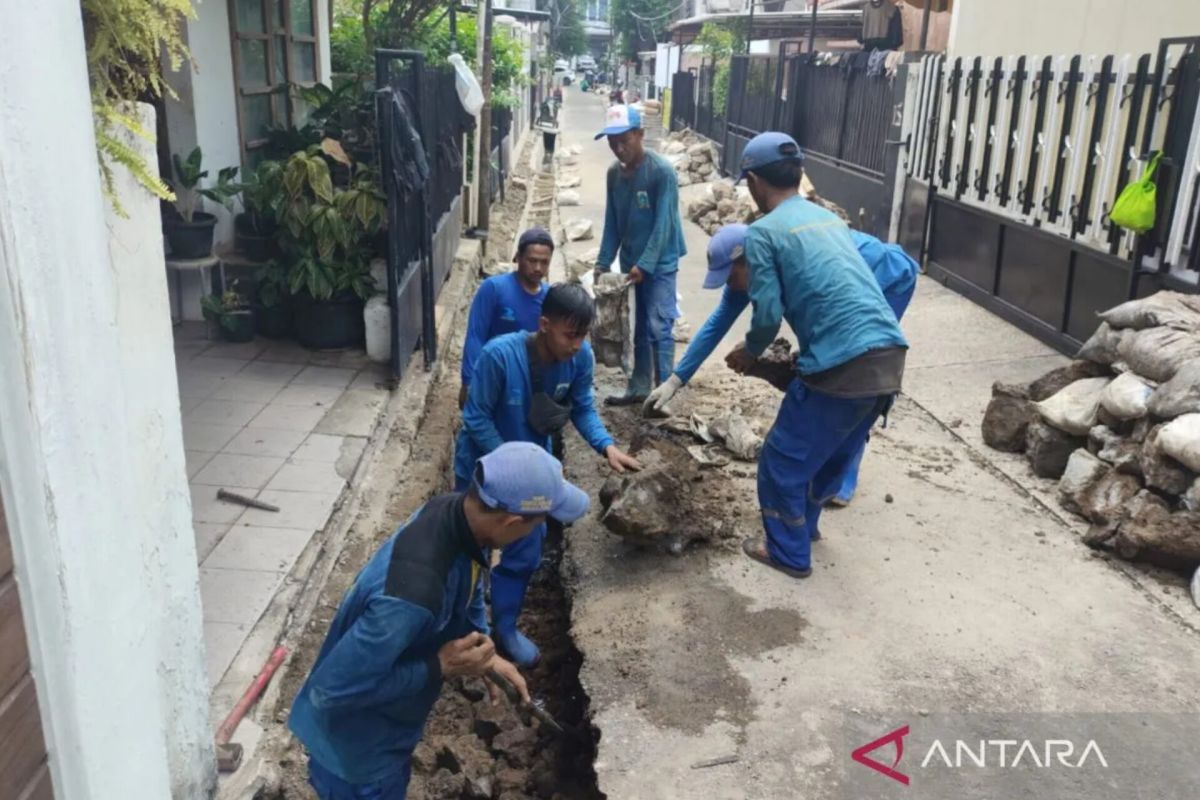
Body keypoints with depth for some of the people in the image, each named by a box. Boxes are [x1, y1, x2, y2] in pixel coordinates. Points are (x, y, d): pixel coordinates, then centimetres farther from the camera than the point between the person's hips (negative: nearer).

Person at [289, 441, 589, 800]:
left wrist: (485, 651, -5)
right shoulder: (413, 592, -44)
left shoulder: (454, 510, -18)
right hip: (359, 743, -8)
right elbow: (330, 689, -33)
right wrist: (440, 666, -30)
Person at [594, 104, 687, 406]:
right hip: (631, 262, 6)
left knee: (658, 328, -9)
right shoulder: (614, 173, 4)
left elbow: (663, 224, -19)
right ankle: (639, 388, 22)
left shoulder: (662, 172, -17)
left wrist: (645, 264, -24)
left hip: (660, 263, -6)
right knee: (640, 328, 13)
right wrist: (603, 262, 0)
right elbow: (612, 222, 8)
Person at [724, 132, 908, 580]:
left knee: (783, 460, 12)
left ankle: (789, 554, 26)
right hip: (889, 356, 8)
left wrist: (749, 354, 15)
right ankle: (803, 523, 47)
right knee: (835, 453, 27)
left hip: (843, 366, -8)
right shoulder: (830, 219, 21)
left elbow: (768, 313, -6)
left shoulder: (763, 232, -1)